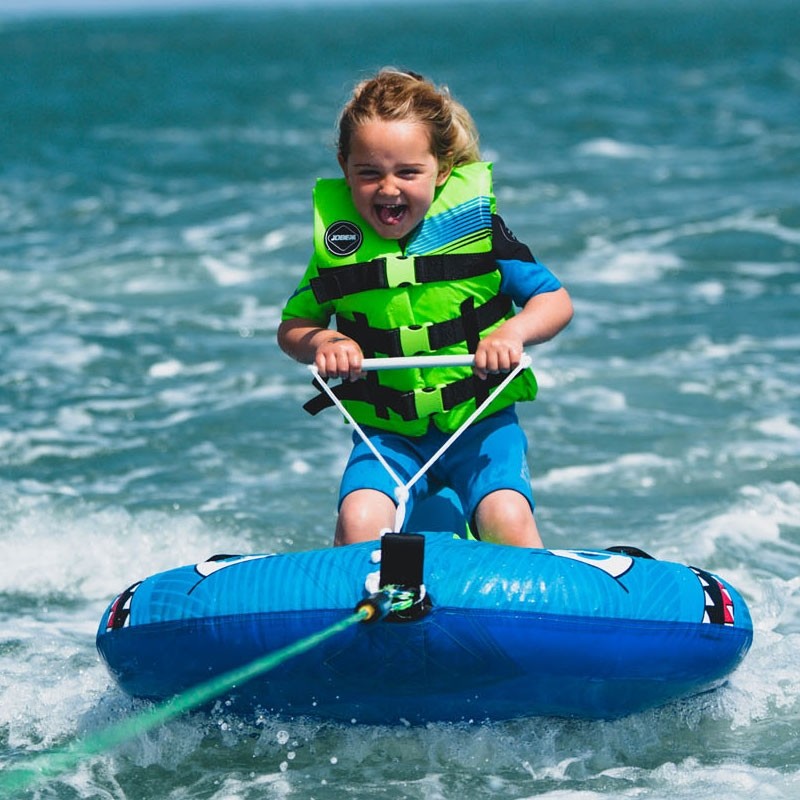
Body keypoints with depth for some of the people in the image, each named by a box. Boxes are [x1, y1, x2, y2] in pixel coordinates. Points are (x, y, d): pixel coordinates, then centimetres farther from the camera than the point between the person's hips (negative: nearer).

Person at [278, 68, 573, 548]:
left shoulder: (476, 223, -8)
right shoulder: (337, 243, -4)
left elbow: (556, 300, -2)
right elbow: (291, 327, 7)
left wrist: (514, 331, -22)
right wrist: (322, 342, -15)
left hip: (482, 422, -1)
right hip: (386, 435, 1)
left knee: (506, 520, -23)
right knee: (359, 523, -22)